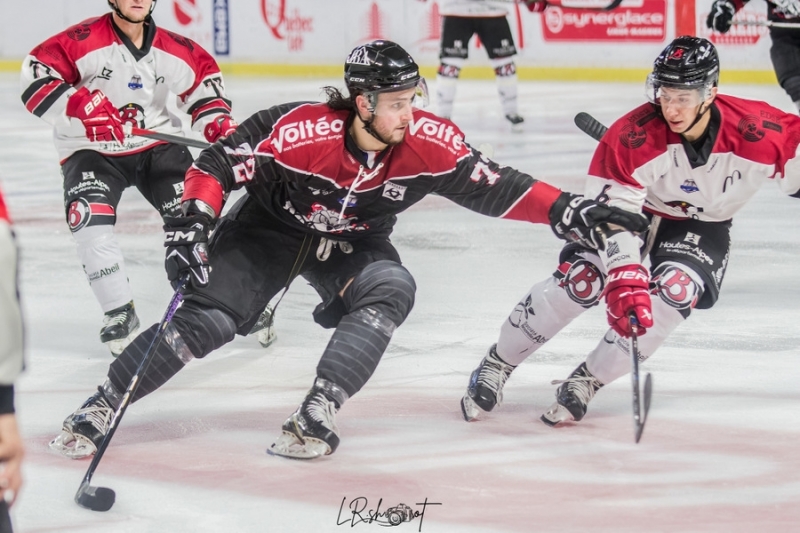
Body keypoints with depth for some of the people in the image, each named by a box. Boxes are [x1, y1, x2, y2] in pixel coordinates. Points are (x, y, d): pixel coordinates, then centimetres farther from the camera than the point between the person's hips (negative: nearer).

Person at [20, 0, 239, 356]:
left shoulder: (174, 51, -5)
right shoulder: (82, 42, -18)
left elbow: (203, 77, 11)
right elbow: (37, 77, -23)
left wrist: (219, 125, -5)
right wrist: (82, 105, -34)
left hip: (157, 145, 3)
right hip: (91, 150, -3)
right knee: (91, 223, -24)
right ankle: (120, 315, -10)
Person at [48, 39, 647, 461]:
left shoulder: (429, 141, -22)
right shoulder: (298, 130, -32)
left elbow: (492, 186, -15)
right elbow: (218, 166, -24)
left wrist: (568, 210, -25)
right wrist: (191, 223, -34)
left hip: (355, 244, 3)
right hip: (271, 227, -3)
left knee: (391, 292, -27)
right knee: (207, 320, -18)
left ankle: (317, 414, -27)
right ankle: (102, 406, -5)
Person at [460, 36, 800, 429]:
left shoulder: (758, 131, -30)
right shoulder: (632, 136, -32)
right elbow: (613, 213, -32)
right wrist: (625, 278, -42)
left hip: (702, 226, 1)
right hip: (633, 207, -1)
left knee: (676, 289, -26)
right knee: (580, 277, -20)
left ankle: (587, 380, -12)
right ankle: (497, 364, -1)